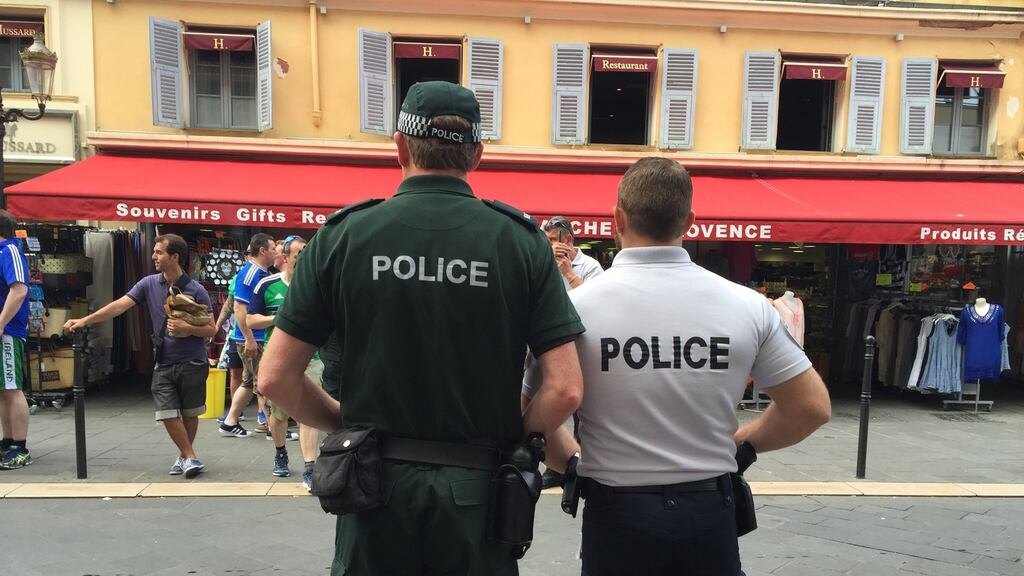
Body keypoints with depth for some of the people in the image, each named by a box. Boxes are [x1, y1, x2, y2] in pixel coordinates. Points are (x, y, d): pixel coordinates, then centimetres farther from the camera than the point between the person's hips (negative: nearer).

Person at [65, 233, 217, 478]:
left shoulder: (196, 290, -9)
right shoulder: (149, 284, 2)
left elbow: (212, 329, -7)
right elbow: (119, 305, -2)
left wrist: (186, 328, -22)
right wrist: (85, 320, -9)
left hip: (192, 363, -3)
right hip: (163, 364, 3)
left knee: (190, 413, 8)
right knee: (168, 414, -4)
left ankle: (184, 456, 27)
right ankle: (190, 457, 10)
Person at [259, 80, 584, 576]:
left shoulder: (343, 235, -6)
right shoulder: (521, 241, -7)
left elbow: (275, 378, -5)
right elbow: (566, 388, -11)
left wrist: (346, 423, 9)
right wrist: (516, 436, 6)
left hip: (377, 479, 0)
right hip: (477, 484, 0)